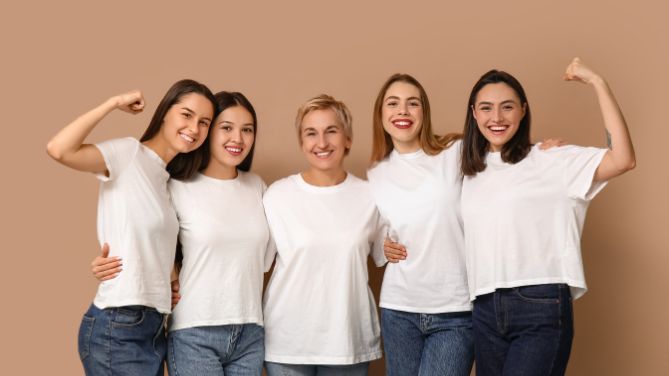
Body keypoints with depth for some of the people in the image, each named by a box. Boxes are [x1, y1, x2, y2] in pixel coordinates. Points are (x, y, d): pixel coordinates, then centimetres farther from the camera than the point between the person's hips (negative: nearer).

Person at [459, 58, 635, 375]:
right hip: (485, 310, 5)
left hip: (542, 308, -5)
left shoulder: (550, 161, -1)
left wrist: (597, 83, -15)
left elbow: (623, 160, -15)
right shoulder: (470, 174, 15)